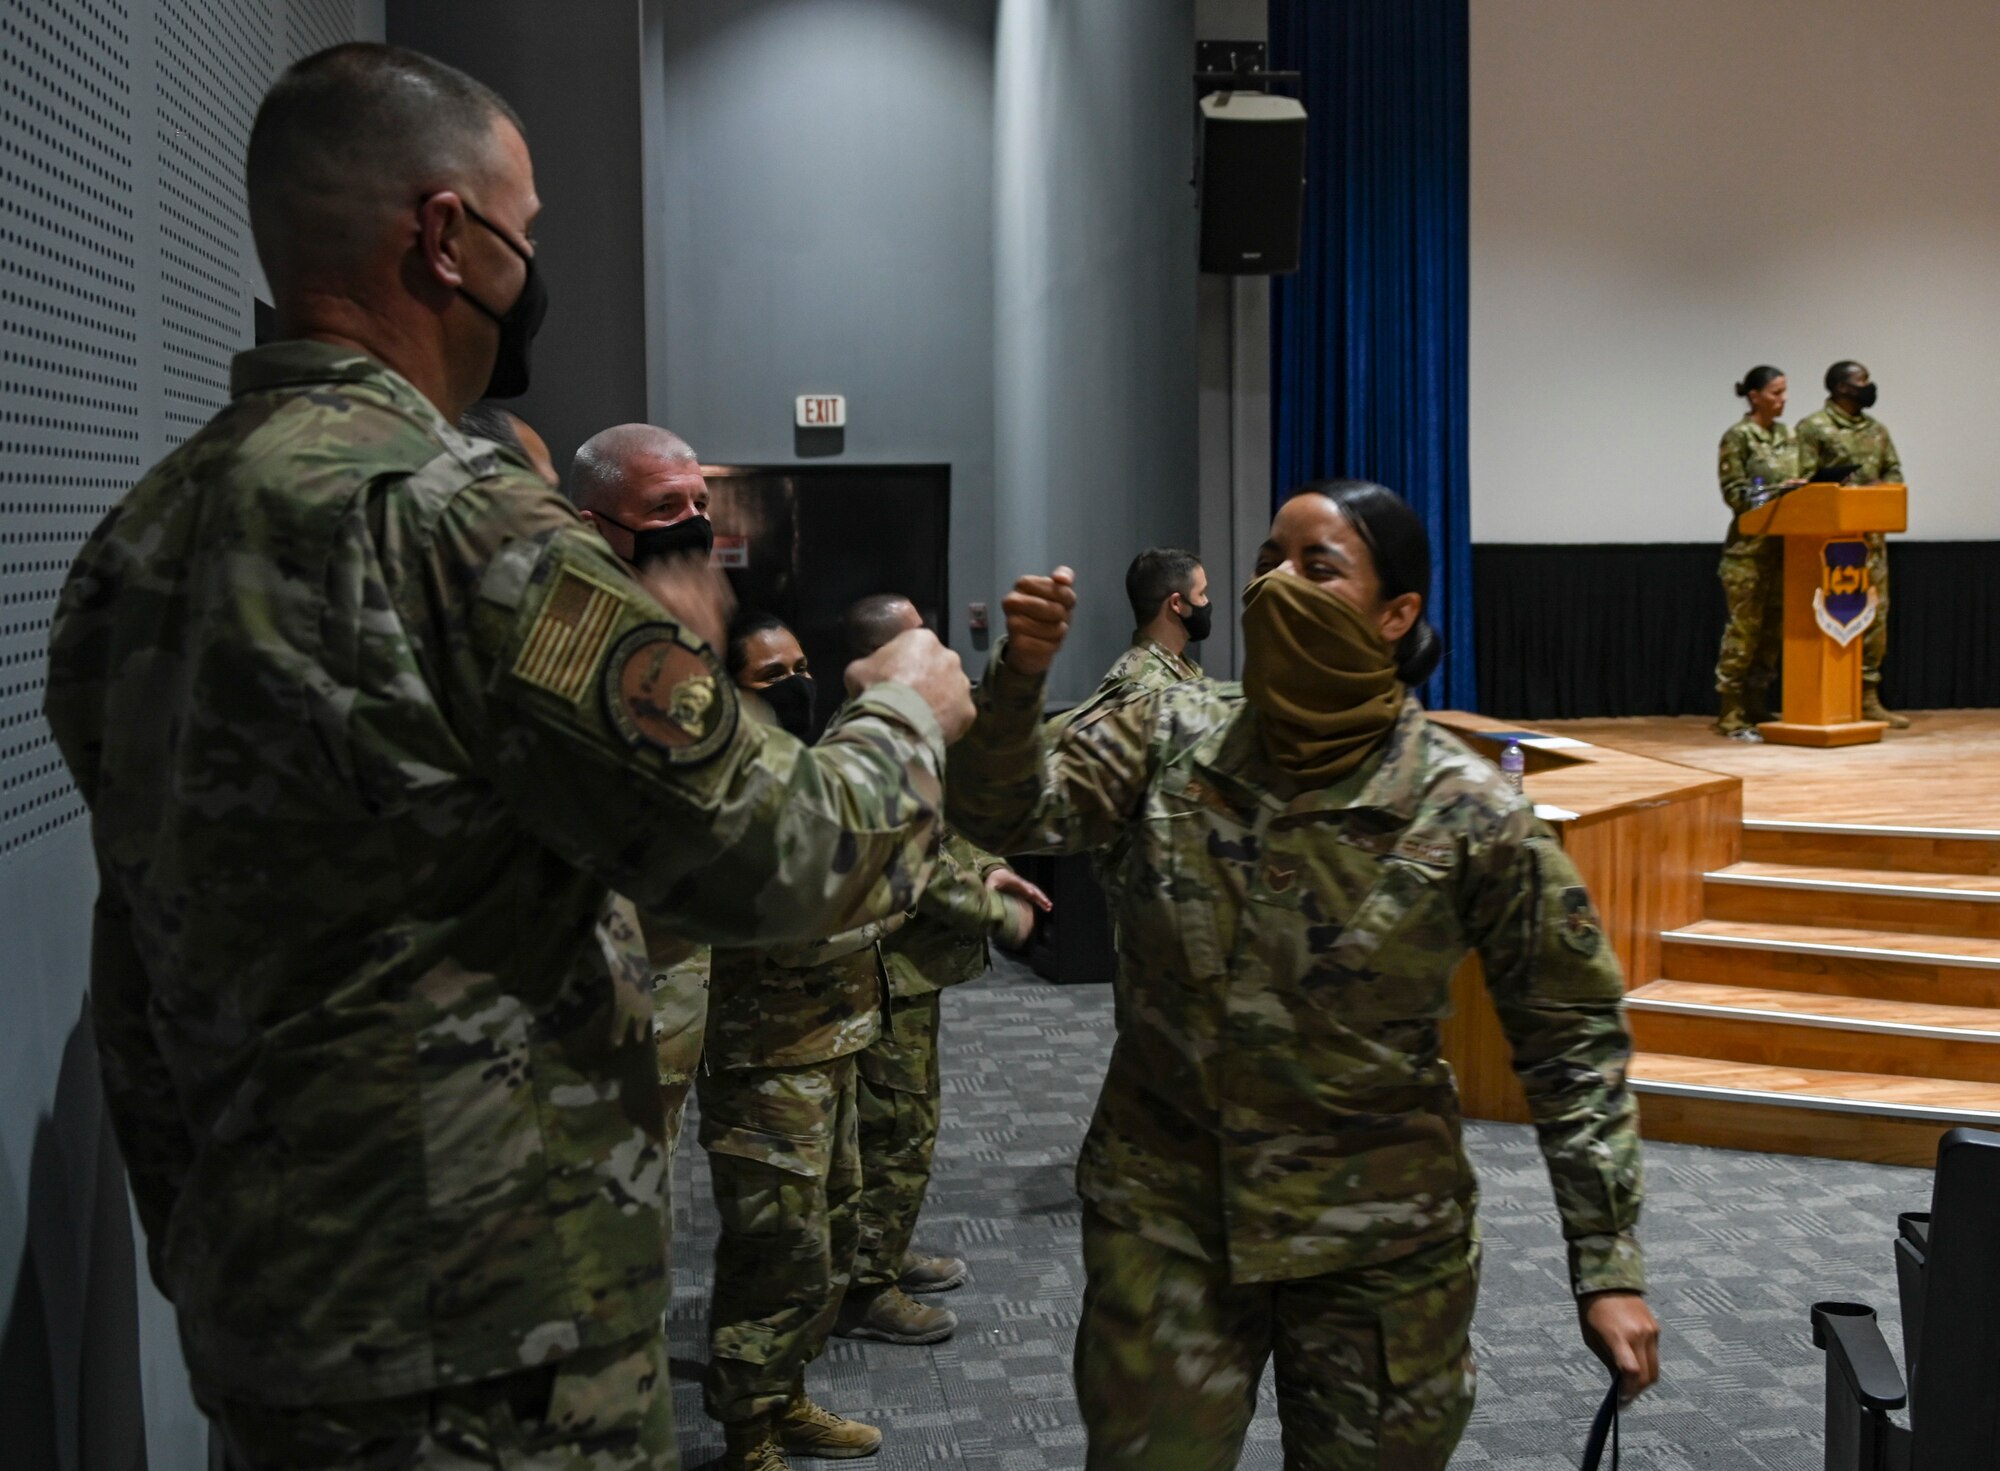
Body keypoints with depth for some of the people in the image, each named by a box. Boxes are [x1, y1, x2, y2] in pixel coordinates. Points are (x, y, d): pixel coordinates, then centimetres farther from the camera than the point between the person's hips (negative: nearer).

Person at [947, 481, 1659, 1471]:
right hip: (1163, 1212, 2)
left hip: (1378, 1239, -1)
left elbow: (1572, 1038, -7)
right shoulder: (1175, 738, -4)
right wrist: (1019, 678, -27)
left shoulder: (1474, 818, -13)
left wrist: (1609, 1267, -9)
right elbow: (1002, 815, -9)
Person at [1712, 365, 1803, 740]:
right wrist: (1777, 491, -21)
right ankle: (1731, 716, -1)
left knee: (1774, 631, 8)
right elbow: (1734, 493, -12)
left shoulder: (1788, 435, 14)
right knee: (1744, 630, -6)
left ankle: (1755, 708, 14)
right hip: (1749, 547, -7)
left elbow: (1798, 482, 19)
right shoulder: (1737, 436, -7)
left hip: (1784, 545, 7)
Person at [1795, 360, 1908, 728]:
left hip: (1872, 536, 7)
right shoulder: (1813, 427, -5)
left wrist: (1879, 492, -6)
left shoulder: (1877, 429, 16)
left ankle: (1868, 697, 14)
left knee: (1875, 615, 7)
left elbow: (1893, 473, 15)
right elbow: (1805, 483, -9)